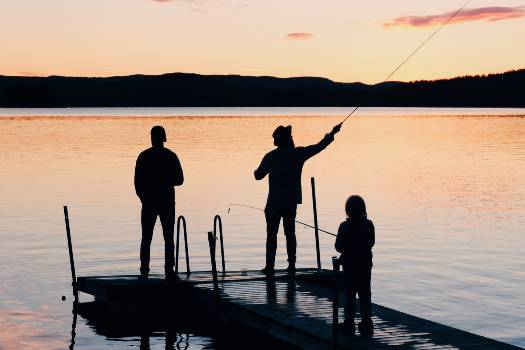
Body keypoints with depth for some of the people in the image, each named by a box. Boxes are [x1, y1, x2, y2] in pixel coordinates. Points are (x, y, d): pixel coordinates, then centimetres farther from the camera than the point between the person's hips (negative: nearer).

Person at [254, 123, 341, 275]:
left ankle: (270, 266, 0)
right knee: (290, 233, 10)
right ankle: (291, 265, 9)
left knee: (271, 234, 3)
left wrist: (257, 170, 20)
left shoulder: (270, 157, -10)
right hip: (292, 201, 3)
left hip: (274, 202, -3)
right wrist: (332, 134, 19)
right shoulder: (298, 153, -3)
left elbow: (258, 175, -3)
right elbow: (320, 146, 6)